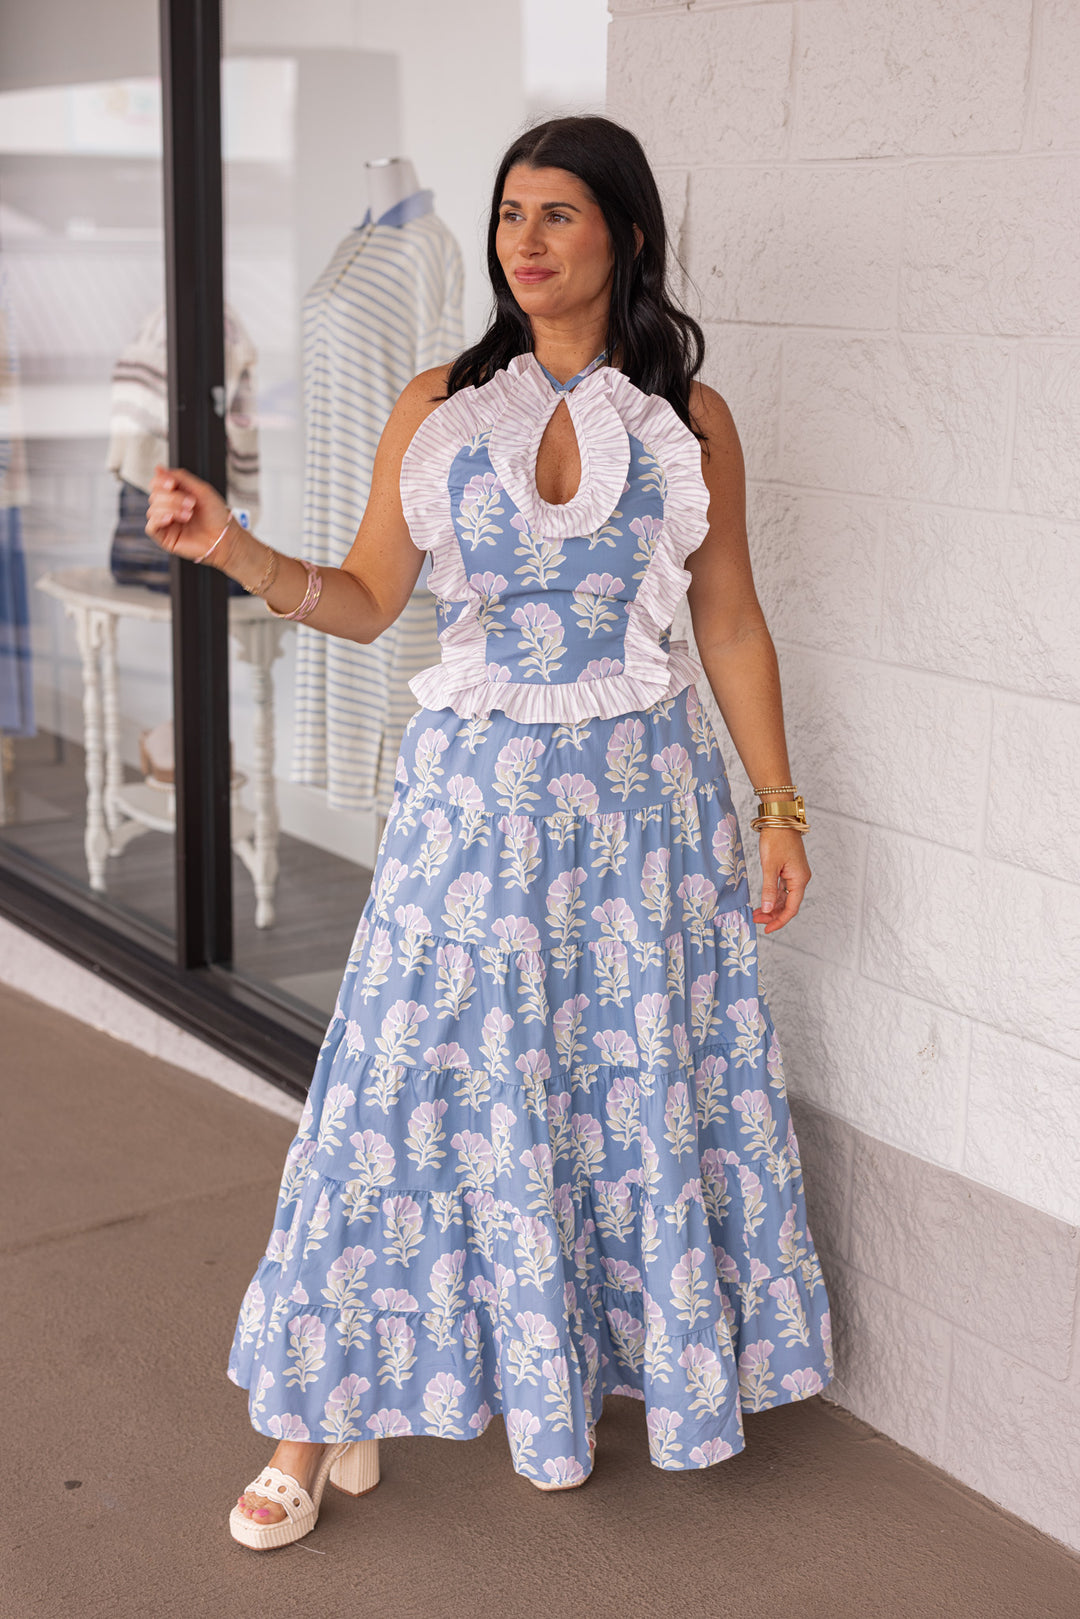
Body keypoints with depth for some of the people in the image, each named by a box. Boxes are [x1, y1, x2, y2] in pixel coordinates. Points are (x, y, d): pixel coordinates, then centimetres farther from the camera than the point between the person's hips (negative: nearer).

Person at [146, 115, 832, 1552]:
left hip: (642, 790, 1)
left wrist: (779, 806, 4)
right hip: (477, 788, 0)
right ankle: (329, 1412, 15)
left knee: (642, 1076, 8)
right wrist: (238, 550, -15)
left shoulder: (690, 420, 1)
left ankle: (603, 1369, 31)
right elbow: (367, 600, 1)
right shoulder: (439, 407, 1)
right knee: (423, 1076, 1)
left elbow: (732, 625, 5)